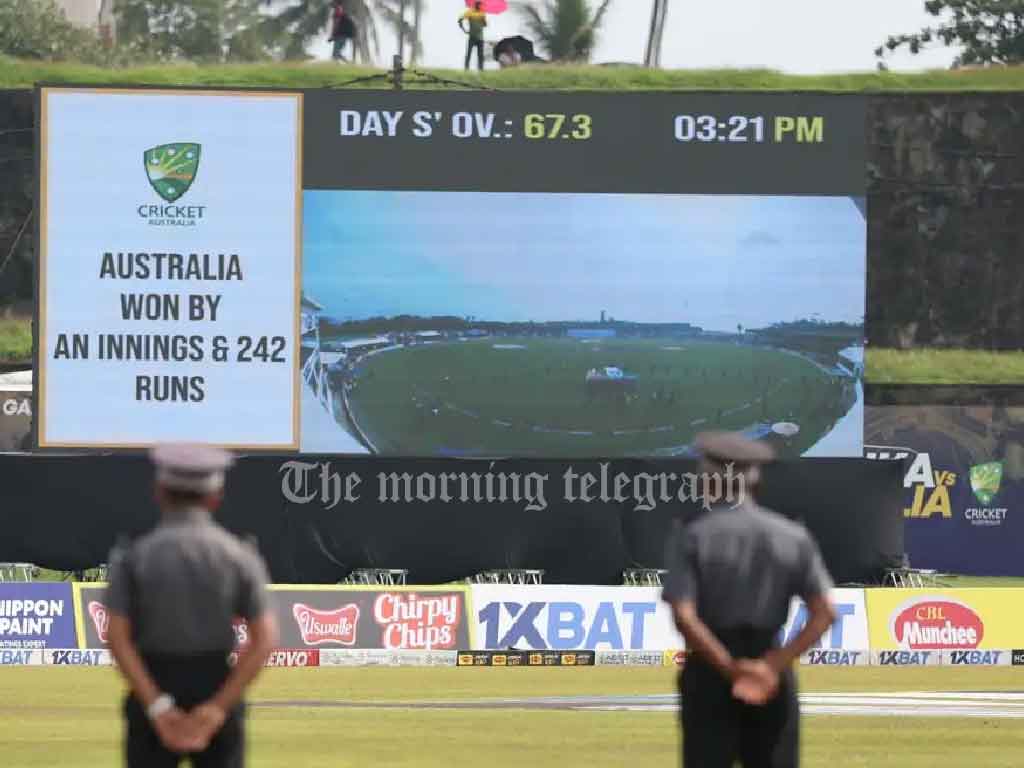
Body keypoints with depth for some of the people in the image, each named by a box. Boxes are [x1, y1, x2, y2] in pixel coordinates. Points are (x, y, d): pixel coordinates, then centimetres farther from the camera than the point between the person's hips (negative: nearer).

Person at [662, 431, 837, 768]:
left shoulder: (693, 535, -5)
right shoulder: (793, 536, 4)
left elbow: (684, 618, -16)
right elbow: (824, 614, -5)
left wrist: (732, 670, -16)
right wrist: (774, 665, -13)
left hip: (709, 669, -2)